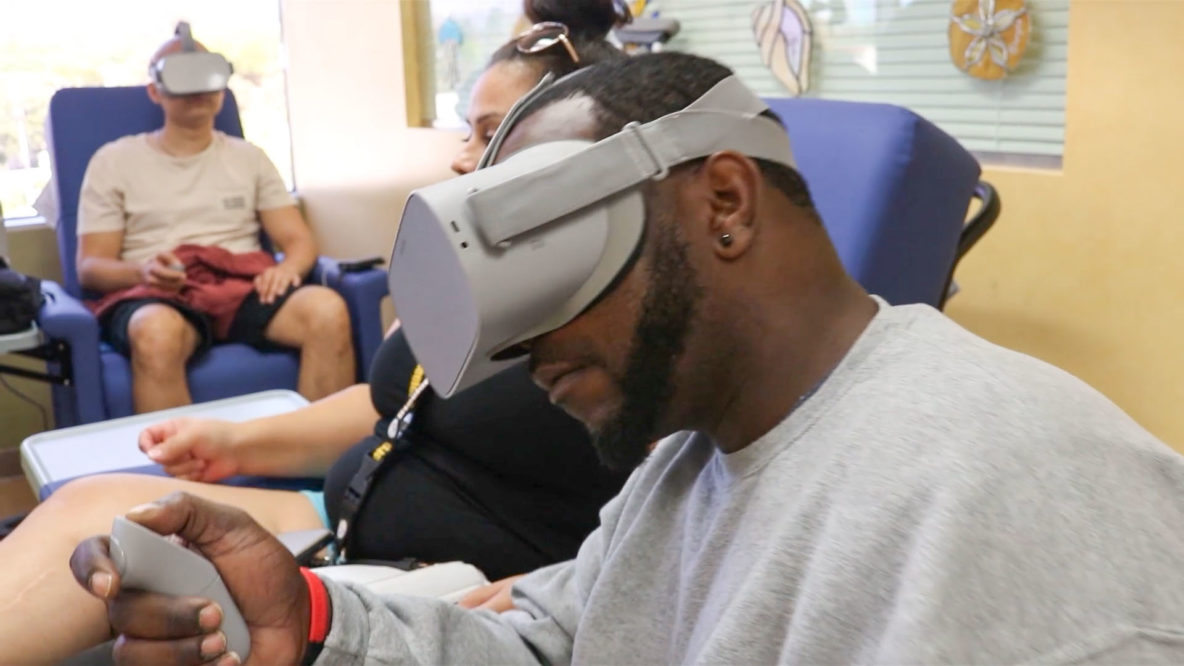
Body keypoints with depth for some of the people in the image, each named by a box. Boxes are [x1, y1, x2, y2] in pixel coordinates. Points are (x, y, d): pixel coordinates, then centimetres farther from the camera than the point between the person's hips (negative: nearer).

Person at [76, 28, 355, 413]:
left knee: (328, 311, -31)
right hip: (160, 295, -2)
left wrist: (288, 268, -12)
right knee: (157, 332, -41)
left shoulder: (248, 157, 21)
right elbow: (89, 268, 7)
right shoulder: (114, 161, 13)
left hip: (243, 287, 2)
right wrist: (142, 272, -17)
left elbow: (300, 241, 14)